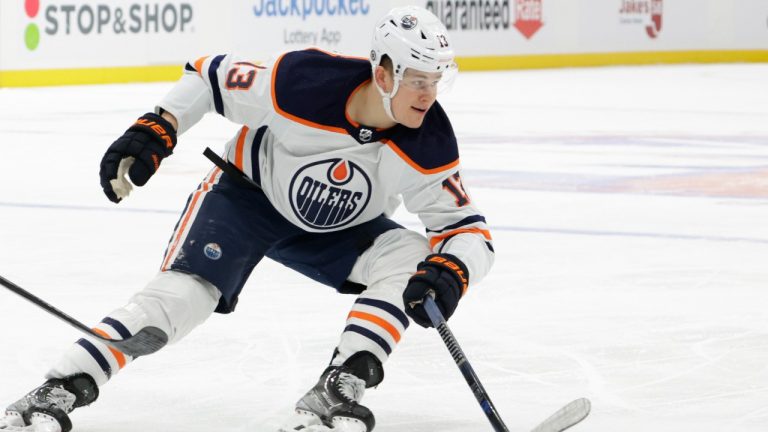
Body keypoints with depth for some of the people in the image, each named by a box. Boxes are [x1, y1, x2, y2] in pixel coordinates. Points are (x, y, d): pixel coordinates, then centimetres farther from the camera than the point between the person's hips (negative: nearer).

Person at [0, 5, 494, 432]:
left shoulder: (429, 146, -27)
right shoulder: (303, 81, -33)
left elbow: (468, 229, -19)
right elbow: (212, 77, -15)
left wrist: (450, 274, -40)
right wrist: (153, 131, -23)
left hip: (338, 229, 3)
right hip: (250, 190, -3)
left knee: (411, 260, -21)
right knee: (184, 290, -23)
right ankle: (57, 392, -23)